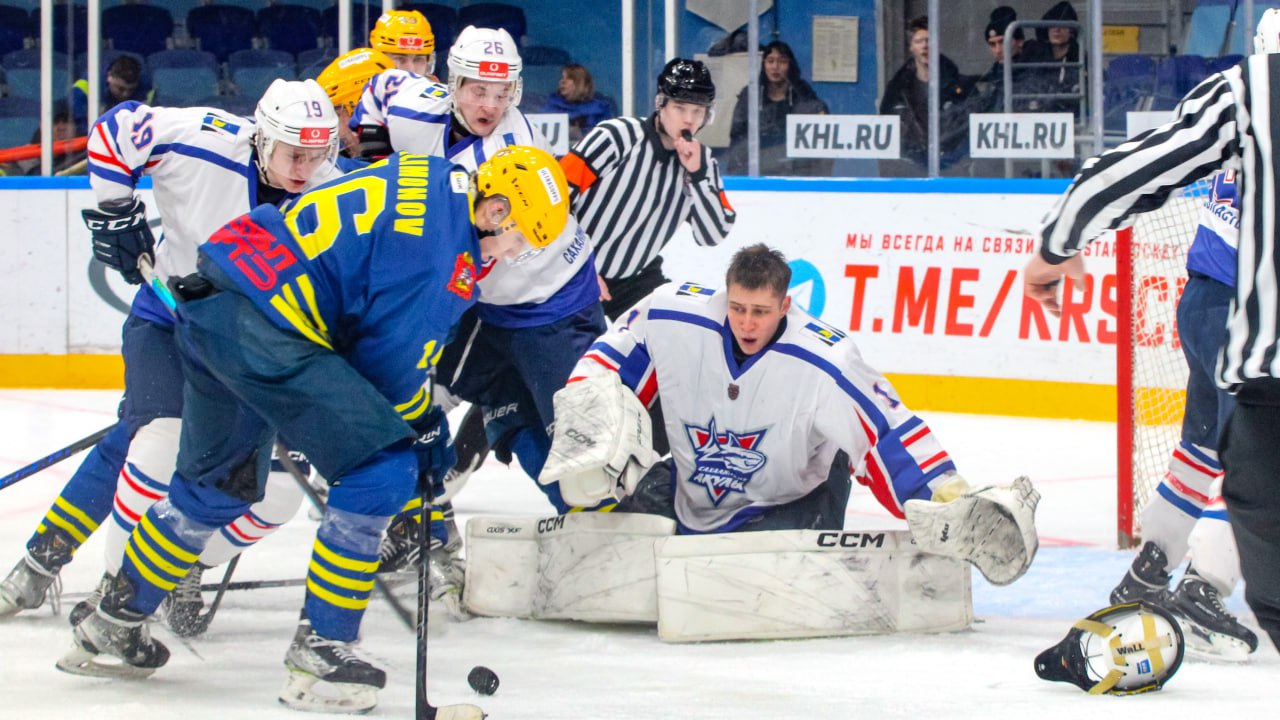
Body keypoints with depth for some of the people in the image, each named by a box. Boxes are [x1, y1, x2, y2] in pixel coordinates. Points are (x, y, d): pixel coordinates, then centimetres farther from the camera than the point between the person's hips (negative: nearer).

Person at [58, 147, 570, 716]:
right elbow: (390, 354, -10)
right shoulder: (444, 241, -13)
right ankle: (318, 651, -4)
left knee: (220, 482, 27)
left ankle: (114, 624, 40)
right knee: (382, 468, -7)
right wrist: (426, 428, 6)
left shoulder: (428, 180, 17)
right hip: (264, 331, -11)